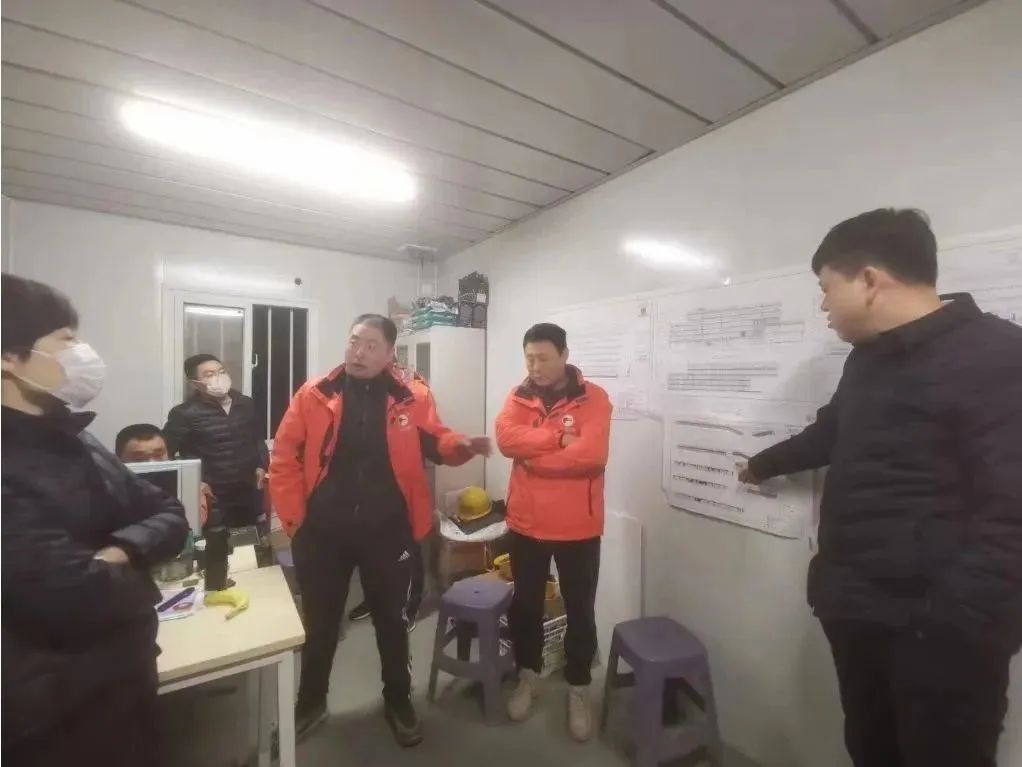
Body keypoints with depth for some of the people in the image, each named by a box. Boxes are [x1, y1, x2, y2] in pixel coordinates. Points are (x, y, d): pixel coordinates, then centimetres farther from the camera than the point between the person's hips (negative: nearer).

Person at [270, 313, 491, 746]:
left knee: (390, 620, 18)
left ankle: (398, 703, 42)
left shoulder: (412, 397, -5)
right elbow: (285, 457, -1)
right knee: (320, 622, 20)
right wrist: (293, 517, -4)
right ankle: (311, 702, 47)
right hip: (323, 531, 1)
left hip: (387, 530, 0)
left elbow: (434, 442, 3)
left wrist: (462, 447, -18)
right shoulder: (315, 394, -3)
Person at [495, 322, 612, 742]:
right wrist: (559, 436, -22)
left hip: (577, 526, -3)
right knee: (525, 604, 19)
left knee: (580, 610, 14)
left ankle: (578, 687, 37)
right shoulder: (519, 396, 2)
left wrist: (532, 456, -16)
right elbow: (506, 438, -16)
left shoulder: (593, 398, -9)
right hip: (526, 523, 3)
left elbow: (591, 454, -23)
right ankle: (528, 675, 43)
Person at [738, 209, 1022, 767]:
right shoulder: (869, 359, 12)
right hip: (857, 610, 8)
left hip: (933, 627, -8)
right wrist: (762, 466, 38)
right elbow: (830, 434, 27)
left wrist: (953, 628, -23)